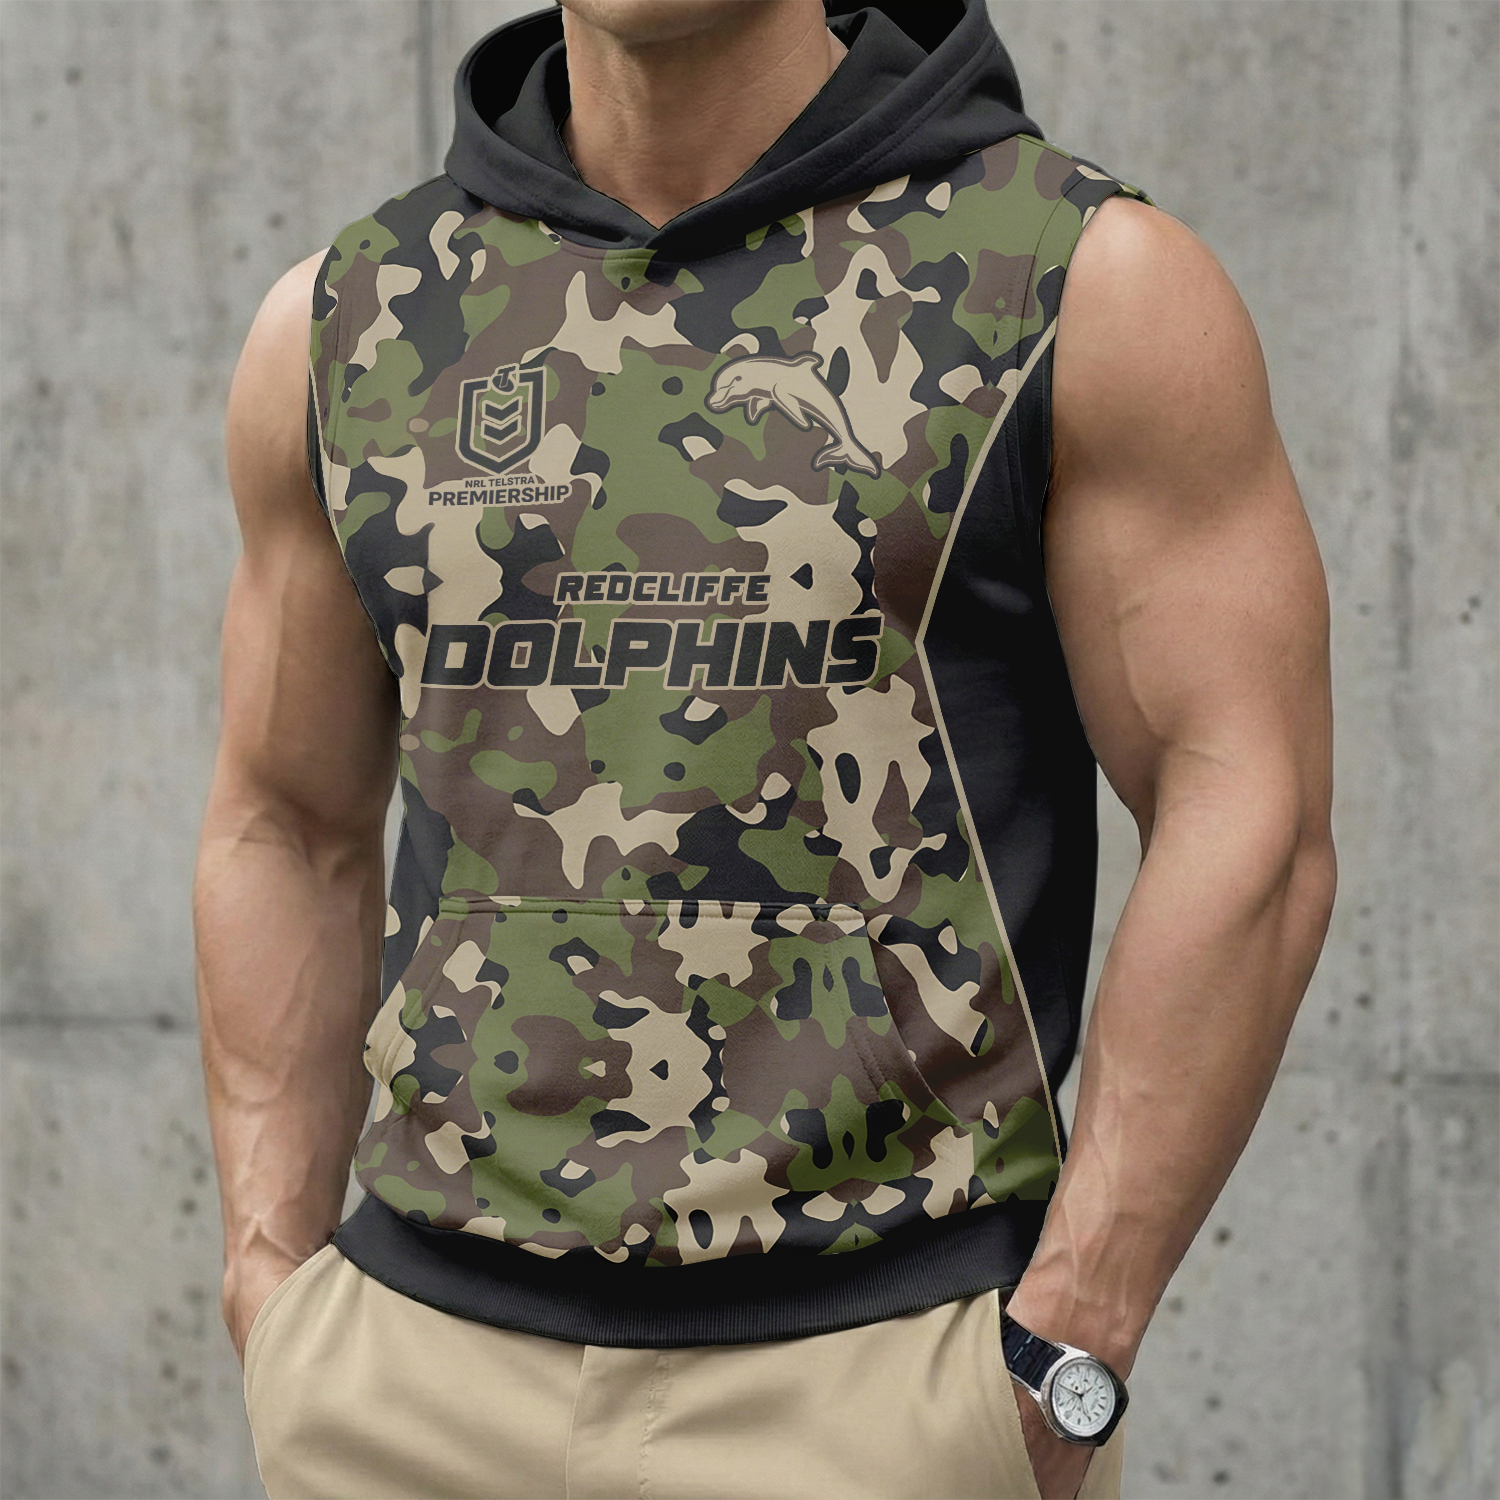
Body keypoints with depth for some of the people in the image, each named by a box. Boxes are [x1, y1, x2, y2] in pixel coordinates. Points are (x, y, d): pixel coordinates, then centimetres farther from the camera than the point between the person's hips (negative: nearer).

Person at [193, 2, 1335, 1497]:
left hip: (874, 1379, -3)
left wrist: (1056, 1373, -13)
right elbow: (288, 837, 15)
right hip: (429, 1368, 4)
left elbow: (1252, 827, -8)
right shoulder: (351, 323, 8)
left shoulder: (1087, 281, -4)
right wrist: (274, 1301, 5)